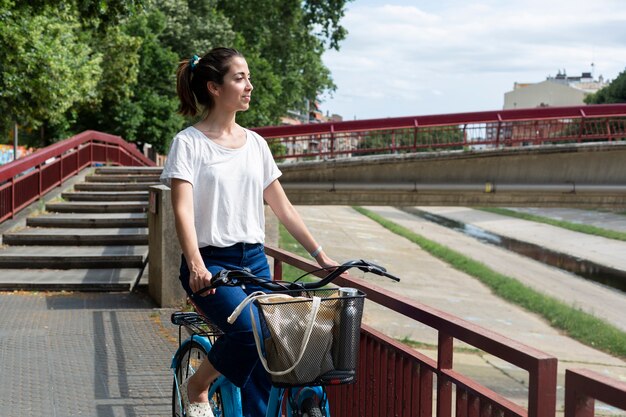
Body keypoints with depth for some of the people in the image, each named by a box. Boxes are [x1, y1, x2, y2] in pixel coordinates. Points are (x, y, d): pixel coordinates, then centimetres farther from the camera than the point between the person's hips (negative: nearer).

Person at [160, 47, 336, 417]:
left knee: (263, 361, -2)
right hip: (211, 262, -5)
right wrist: (196, 265, -30)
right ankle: (197, 387, -1)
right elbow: (183, 210, -14)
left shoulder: (255, 143, 12)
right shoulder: (189, 142, -4)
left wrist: (320, 254, 7)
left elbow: (282, 207, 14)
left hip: (255, 262, 6)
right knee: (250, 329, -28)